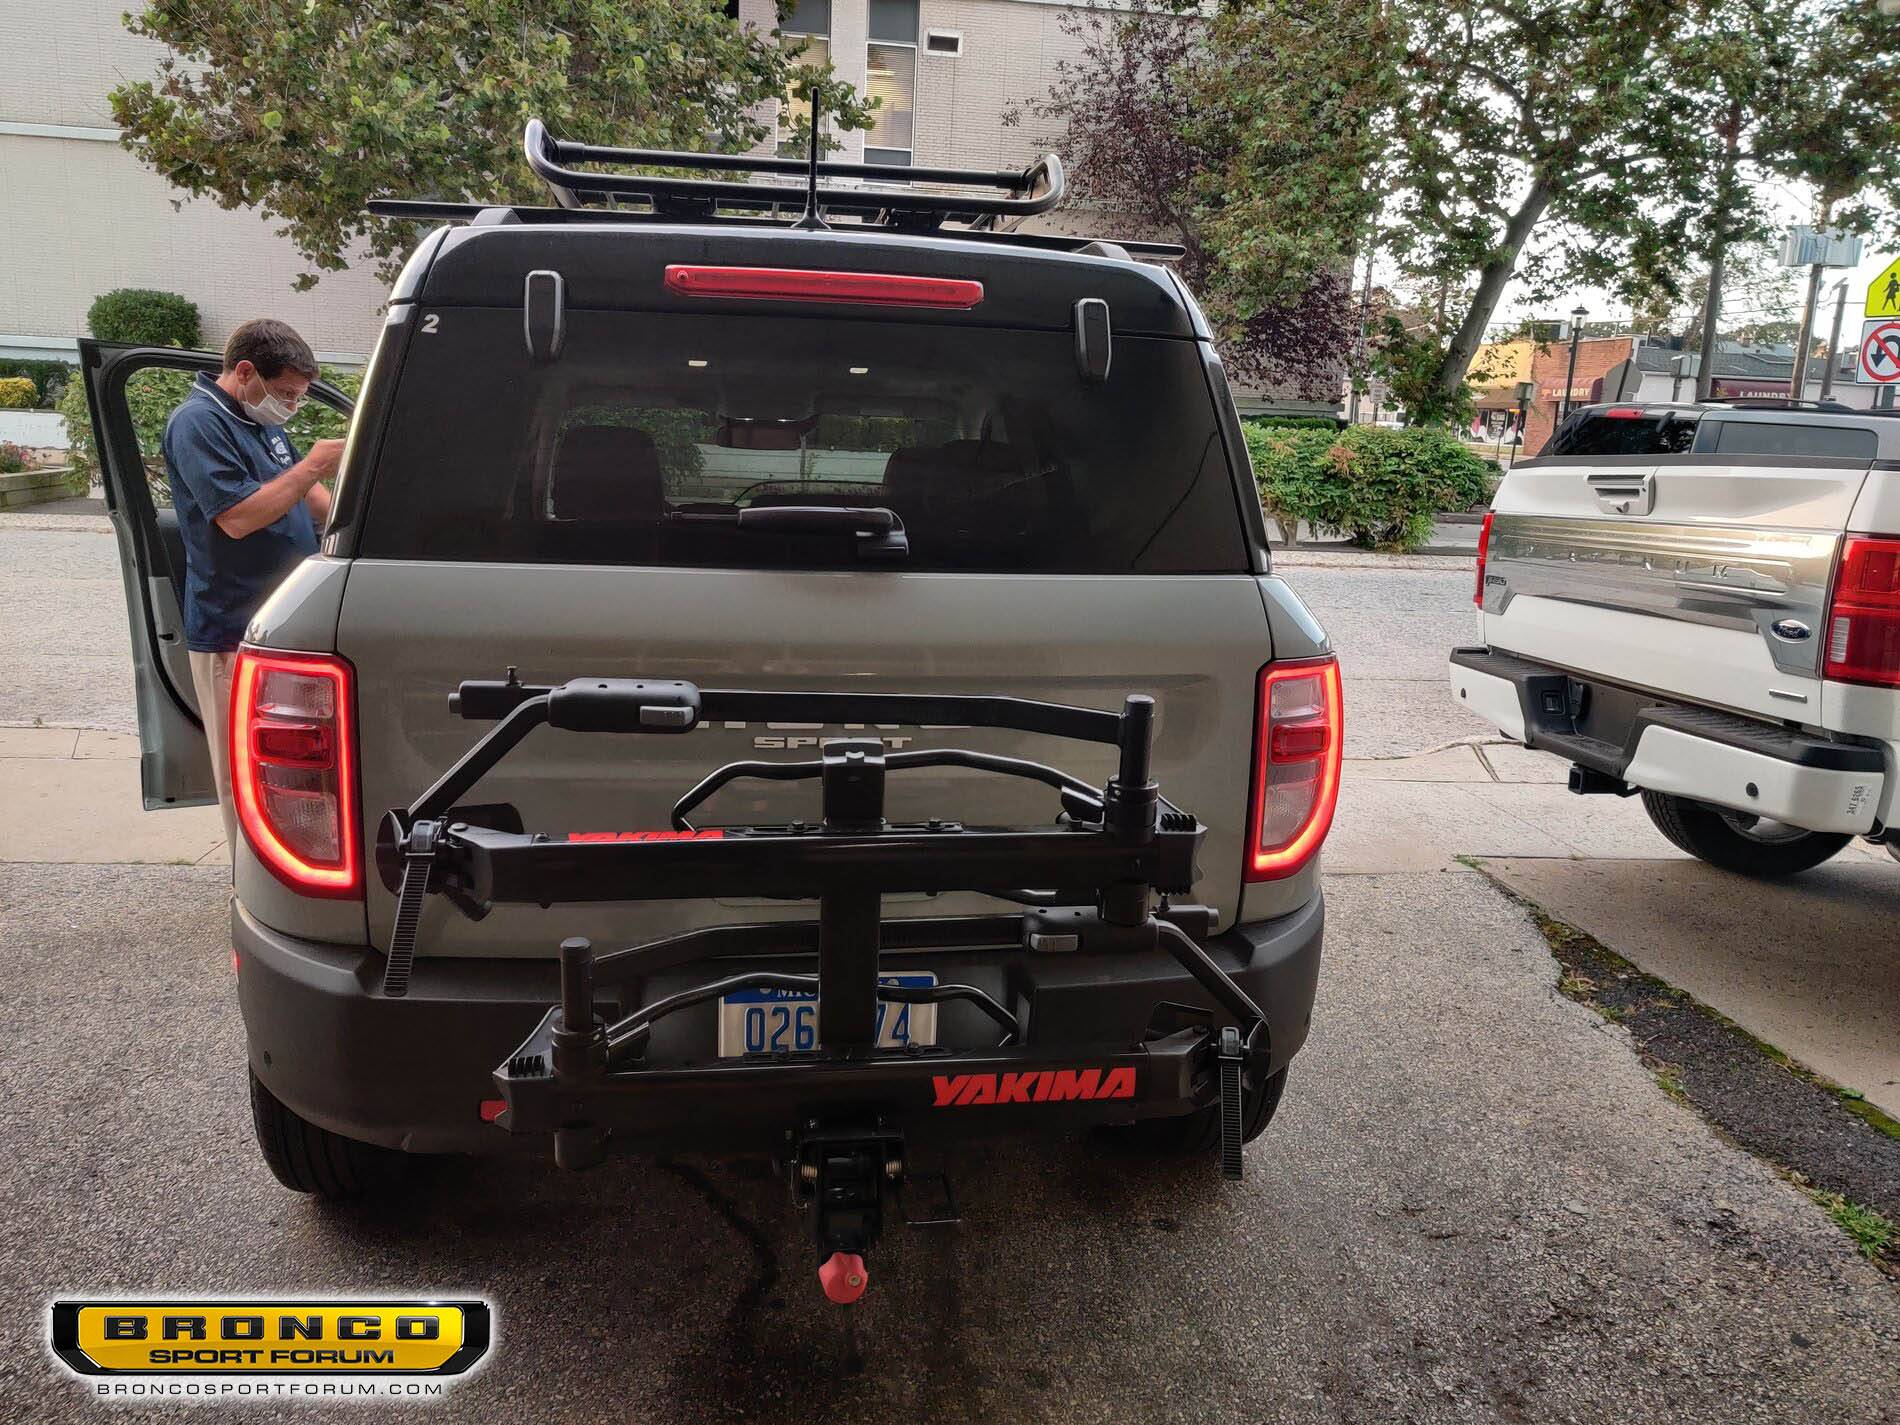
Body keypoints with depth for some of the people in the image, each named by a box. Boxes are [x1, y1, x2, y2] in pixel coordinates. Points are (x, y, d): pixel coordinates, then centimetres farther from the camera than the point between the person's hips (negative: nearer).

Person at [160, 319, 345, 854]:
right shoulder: (199, 422, -14)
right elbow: (238, 517, -23)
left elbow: (303, 497, 22)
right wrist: (316, 465, -21)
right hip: (235, 633, -9)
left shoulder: (261, 419, 14)